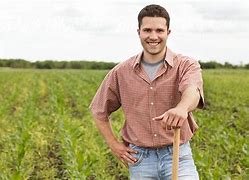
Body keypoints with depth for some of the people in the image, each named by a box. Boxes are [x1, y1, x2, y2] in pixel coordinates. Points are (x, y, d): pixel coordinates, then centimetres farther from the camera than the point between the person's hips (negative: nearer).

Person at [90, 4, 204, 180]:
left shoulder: (186, 65, -6)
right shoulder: (121, 72, 2)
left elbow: (192, 90, -30)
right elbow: (99, 110, 16)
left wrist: (182, 108, -52)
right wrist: (114, 145, 7)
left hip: (177, 155, -2)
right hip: (139, 158, 2)